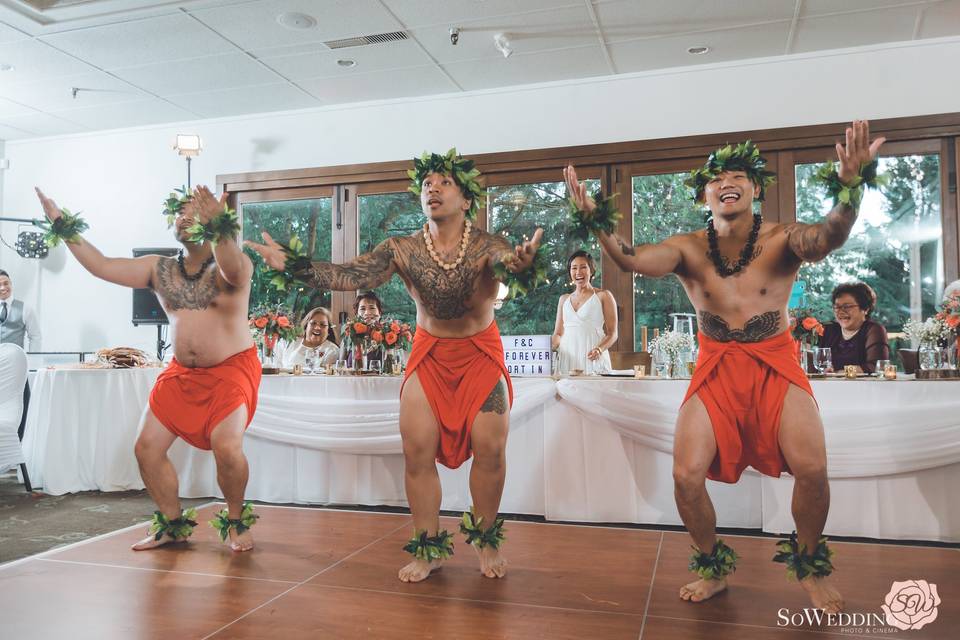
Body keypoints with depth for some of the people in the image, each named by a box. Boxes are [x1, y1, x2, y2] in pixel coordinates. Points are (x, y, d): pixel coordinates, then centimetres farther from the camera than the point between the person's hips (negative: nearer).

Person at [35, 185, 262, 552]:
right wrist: (63, 226, 2)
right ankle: (172, 525, 22)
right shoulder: (159, 270, 7)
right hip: (182, 372, 6)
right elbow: (101, 266, 5)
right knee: (147, 447, 2)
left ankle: (236, 522, 3)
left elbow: (233, 270, -35)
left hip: (232, 369, -6)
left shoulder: (234, 265, -10)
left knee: (227, 446, -24)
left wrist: (219, 226, -52)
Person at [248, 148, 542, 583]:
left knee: (490, 448, -7)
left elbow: (509, 261, -41)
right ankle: (428, 549, 11)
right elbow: (351, 275, -23)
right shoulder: (402, 250, -13)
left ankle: (486, 540, 16)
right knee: (416, 449, -5)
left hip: (481, 354, -2)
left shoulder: (487, 246, -19)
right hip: (428, 355, 2)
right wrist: (295, 266, -38)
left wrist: (522, 261, -66)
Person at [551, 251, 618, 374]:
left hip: (592, 359, -3)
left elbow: (612, 333, 1)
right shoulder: (564, 299, 16)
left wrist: (599, 349, -17)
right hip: (567, 359, 3)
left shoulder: (603, 296, 4)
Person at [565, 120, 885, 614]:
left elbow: (827, 237, -30)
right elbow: (633, 260, -22)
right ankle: (713, 568, 19)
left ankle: (810, 565, 12)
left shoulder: (781, 240, -9)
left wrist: (850, 187, -49)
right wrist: (594, 220, -38)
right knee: (686, 475, -11)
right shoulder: (688, 249, -6)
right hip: (716, 369, 1)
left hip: (775, 364, -1)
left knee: (811, 467, -21)